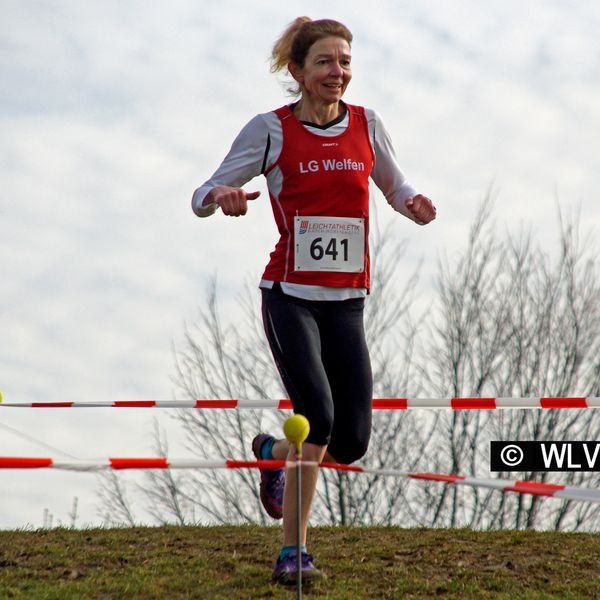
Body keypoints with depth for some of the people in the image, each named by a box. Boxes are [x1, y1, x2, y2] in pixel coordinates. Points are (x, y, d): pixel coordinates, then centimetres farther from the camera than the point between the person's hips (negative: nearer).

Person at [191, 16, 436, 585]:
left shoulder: (366, 124, 7)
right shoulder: (271, 130, -2)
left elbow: (393, 185, 23)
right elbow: (202, 197, -1)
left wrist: (414, 204, -2)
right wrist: (222, 195, -25)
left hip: (345, 302, 4)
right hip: (290, 297, -4)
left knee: (349, 444, -1)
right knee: (318, 418, -21)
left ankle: (273, 452, 32)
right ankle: (292, 552, -6)